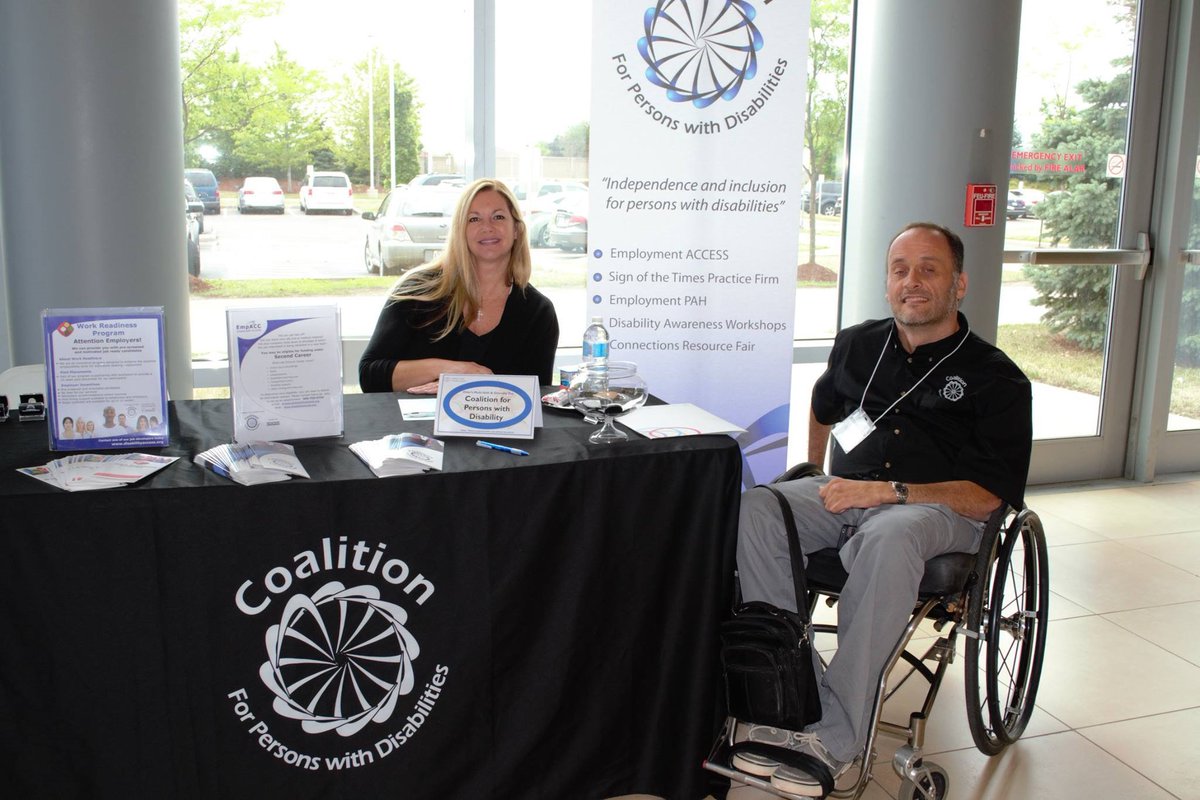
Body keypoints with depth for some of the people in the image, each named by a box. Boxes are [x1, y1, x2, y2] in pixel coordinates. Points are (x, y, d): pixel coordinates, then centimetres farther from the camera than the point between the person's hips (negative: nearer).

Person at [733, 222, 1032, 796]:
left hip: (939, 510, -4)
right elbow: (823, 408, 40)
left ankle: (835, 737, -37)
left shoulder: (996, 378, 2)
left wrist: (887, 491, -18)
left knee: (889, 536, -41)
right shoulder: (858, 345, 18)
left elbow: (989, 497, -8)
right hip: (843, 494, 5)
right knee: (754, 509, -27)